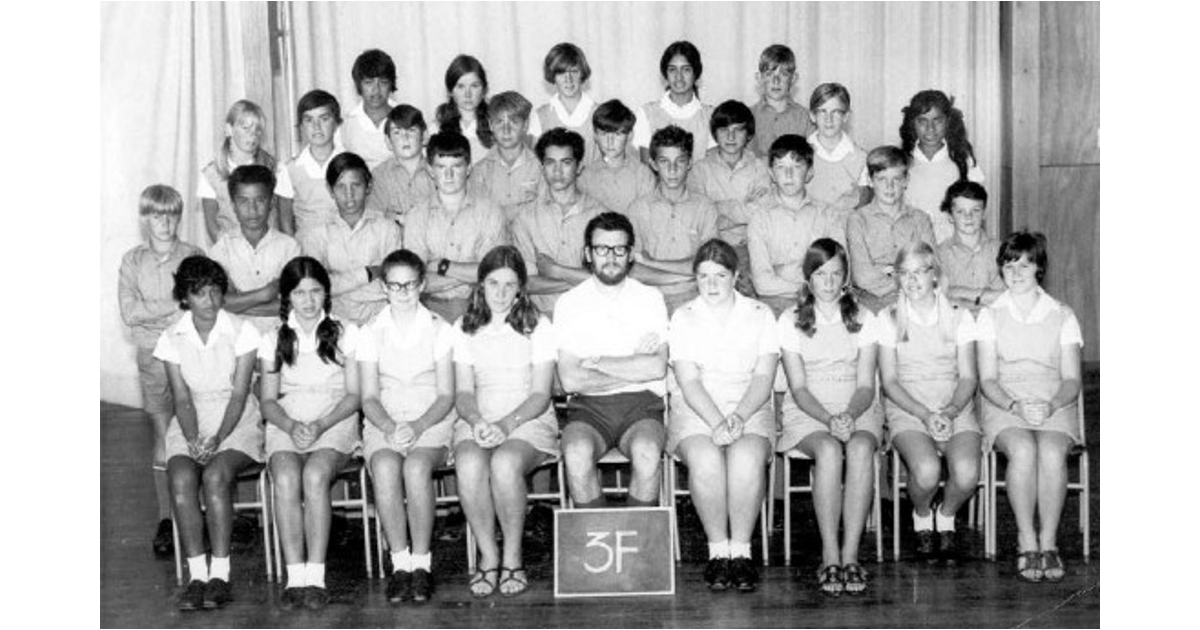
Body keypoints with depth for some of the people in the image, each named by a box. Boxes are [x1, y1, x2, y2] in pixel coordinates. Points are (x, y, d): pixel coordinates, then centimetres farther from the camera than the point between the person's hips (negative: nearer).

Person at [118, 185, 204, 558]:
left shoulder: (193, 257, 2)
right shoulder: (132, 262, 7)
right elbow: (129, 313, -4)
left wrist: (152, 311, -10)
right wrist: (177, 305, -11)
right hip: (153, 358, 1)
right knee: (163, 439, 2)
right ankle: (166, 520, 8)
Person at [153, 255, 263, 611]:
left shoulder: (241, 331, -4)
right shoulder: (172, 338, 4)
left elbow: (239, 394, -8)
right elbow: (182, 398, 0)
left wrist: (217, 439, -21)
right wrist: (194, 439, -18)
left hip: (237, 421, -2)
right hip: (191, 424, 2)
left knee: (215, 475, -31)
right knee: (181, 477, -28)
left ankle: (220, 575, -26)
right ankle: (197, 575, -25)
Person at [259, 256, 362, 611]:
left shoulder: (346, 334, 10)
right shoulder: (273, 341, 15)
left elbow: (354, 395, 4)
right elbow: (268, 400, 10)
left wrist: (321, 425, -13)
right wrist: (292, 426, -12)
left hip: (335, 421, -1)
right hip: (285, 425, 2)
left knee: (315, 476, -33)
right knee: (285, 479, -31)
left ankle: (316, 577, -31)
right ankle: (295, 577, -29)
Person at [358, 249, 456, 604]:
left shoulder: (439, 331, 8)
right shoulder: (371, 333, 11)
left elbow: (446, 396, 2)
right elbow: (369, 397, 4)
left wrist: (417, 426, -16)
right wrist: (390, 427, -17)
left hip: (431, 421, -1)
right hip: (383, 424, 1)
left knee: (416, 466, -34)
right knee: (385, 466, -33)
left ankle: (422, 562, -25)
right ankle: (400, 562, -25)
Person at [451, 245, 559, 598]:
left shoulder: (537, 327, 5)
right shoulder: (464, 329, 12)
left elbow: (541, 394, -1)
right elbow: (463, 392, 7)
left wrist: (507, 424, -18)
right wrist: (476, 421, -16)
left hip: (528, 421, -2)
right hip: (477, 421, 2)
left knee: (504, 463, -36)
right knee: (469, 464, -33)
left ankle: (513, 559, -18)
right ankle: (488, 556, -18)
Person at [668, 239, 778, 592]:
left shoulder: (760, 315, 12)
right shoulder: (683, 318, 10)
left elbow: (764, 378, 1)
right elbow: (689, 382, -2)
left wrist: (738, 416, -16)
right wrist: (717, 422, -18)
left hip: (750, 410, 0)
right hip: (695, 412, 0)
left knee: (747, 457, -33)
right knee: (705, 458, -34)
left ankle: (741, 551, -25)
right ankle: (718, 551, -22)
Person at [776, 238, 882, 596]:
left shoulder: (863, 320, 10)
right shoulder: (791, 322, 5)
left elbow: (866, 385, 2)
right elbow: (798, 388, -2)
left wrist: (849, 415, -19)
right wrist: (828, 419, -20)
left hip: (857, 411, 1)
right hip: (807, 413, -1)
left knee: (860, 448, -34)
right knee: (829, 450, -35)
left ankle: (850, 556, -33)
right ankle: (829, 557, -32)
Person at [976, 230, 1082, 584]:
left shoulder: (1063, 316, 13)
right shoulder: (989, 316, 11)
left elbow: (1071, 379, 5)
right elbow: (987, 379, 2)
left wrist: (1051, 405, -17)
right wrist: (1016, 406, -18)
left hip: (1055, 407, 1)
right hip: (1004, 407, 0)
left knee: (1051, 452, -33)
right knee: (1023, 450, -34)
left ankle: (1048, 543, -22)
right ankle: (1027, 543, -24)